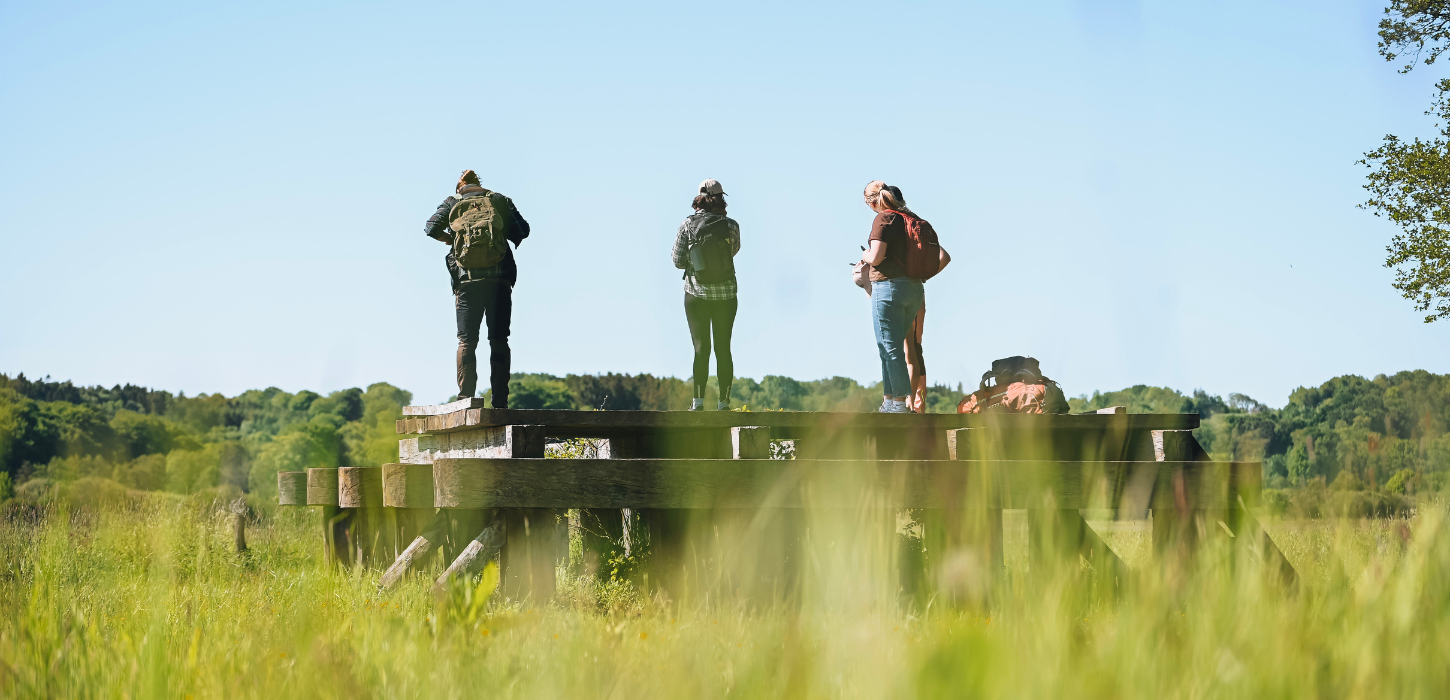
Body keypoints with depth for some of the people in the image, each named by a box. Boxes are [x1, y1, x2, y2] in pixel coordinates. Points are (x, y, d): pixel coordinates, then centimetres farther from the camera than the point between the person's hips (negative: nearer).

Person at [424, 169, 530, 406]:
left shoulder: (452, 204, 11)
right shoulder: (500, 200, 12)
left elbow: (431, 227, -2)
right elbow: (522, 229, 3)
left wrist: (453, 239, 14)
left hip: (467, 282, 0)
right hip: (499, 280, 0)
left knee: (466, 341, 4)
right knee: (498, 340, 4)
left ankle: (465, 398, -7)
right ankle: (500, 402, -2)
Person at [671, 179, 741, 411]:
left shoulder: (687, 225, -9)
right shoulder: (731, 225, -8)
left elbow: (678, 261, -5)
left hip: (696, 295, 0)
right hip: (725, 295, 0)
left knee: (701, 348, 6)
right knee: (723, 349, 8)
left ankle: (698, 402, 0)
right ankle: (724, 402, 8)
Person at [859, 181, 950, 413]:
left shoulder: (883, 218, -7)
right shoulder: (915, 220, 14)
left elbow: (876, 257, -19)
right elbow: (943, 257, 11)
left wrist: (864, 256, 3)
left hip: (888, 286, -8)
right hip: (915, 289, 8)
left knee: (890, 347, -4)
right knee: (891, 347, 14)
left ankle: (900, 402, -7)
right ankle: (888, 400, 15)